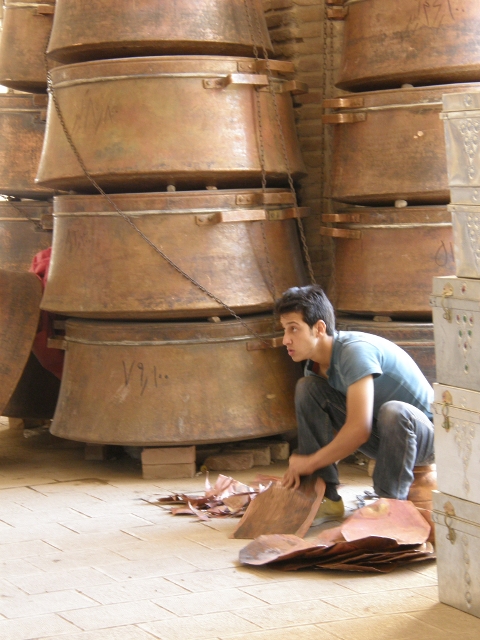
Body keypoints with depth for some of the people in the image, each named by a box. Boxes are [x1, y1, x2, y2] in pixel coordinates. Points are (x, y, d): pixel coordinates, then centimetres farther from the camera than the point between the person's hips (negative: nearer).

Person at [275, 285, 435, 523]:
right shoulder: (315, 366, -1)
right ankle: (325, 500, -6)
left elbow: (358, 430, -34)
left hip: (425, 433, -8)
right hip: (379, 437, 8)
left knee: (394, 412, -41)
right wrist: (300, 467, -13)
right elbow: (337, 430, 4)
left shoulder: (355, 351, -27)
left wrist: (310, 462, -22)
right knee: (307, 388, -6)